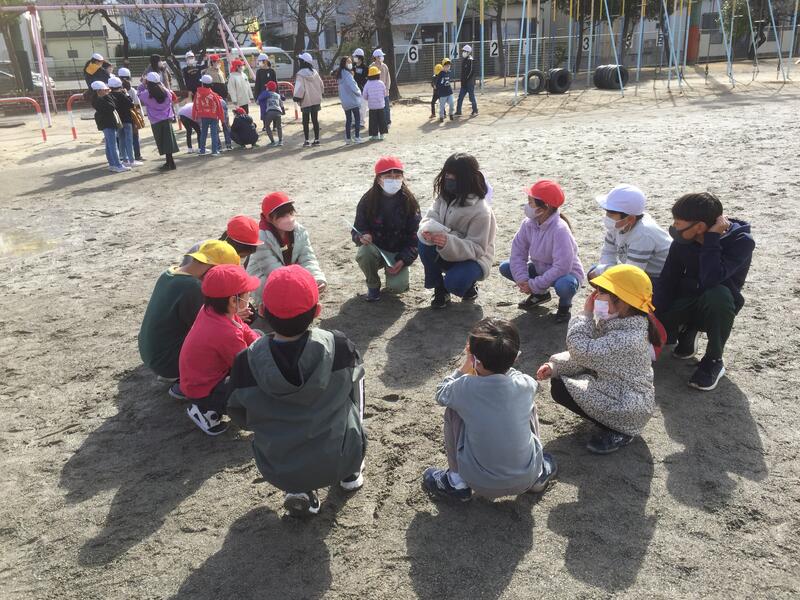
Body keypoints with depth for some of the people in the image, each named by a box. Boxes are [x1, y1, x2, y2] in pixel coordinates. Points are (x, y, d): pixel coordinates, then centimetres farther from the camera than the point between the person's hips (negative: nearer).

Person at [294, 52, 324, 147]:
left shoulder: (301, 74, -13)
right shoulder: (315, 73, 4)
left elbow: (300, 87, -17)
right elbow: (321, 85, 8)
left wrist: (297, 97, -6)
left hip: (306, 101, -5)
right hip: (316, 100, 5)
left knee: (305, 121, 3)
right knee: (315, 120, 10)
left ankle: (307, 141, 3)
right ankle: (316, 139, 11)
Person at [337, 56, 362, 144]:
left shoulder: (340, 74, 11)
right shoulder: (347, 74, -16)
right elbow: (353, 86, -19)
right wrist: (359, 92, -3)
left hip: (345, 101, 8)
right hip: (353, 100, -8)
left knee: (348, 119, 12)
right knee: (357, 118, 1)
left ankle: (348, 138, 13)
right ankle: (357, 137, -3)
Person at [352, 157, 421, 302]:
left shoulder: (409, 202, -10)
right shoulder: (367, 201, -10)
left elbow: (414, 236, -8)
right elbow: (357, 231, -6)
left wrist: (403, 260, -21)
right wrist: (362, 237, -32)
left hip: (399, 253, -1)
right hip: (376, 249, 1)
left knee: (397, 287, -25)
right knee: (364, 253, -34)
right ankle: (373, 285, -3)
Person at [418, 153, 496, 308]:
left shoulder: (481, 211, -26)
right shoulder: (444, 196, -8)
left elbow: (477, 248, -24)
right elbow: (430, 217, -7)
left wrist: (449, 242, -43)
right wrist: (429, 230, -34)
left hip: (473, 258, -5)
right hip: (446, 254, 5)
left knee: (454, 283, -33)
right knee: (424, 243, -25)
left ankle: (469, 283, 7)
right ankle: (439, 290, -6)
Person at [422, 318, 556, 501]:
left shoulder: (465, 387, -20)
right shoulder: (526, 385, -13)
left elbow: (441, 394, 4)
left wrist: (465, 368, 9)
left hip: (482, 484, -2)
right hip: (527, 479, 3)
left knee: (452, 410, 8)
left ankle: (457, 482, 19)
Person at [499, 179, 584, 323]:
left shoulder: (560, 230, -31)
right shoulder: (528, 224, -12)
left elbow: (562, 267, -34)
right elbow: (518, 252, -9)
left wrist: (534, 284, -30)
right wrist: (522, 279, -25)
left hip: (566, 273, -6)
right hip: (540, 269, 7)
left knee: (564, 285, -41)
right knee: (505, 267, -6)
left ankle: (564, 304, -1)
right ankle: (541, 293, 14)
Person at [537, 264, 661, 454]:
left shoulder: (627, 338, -32)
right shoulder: (614, 323, -2)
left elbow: (581, 350, -34)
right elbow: (585, 356, 3)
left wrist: (586, 314, -23)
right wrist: (554, 366, -11)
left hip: (628, 407, -9)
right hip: (615, 390, 9)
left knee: (560, 389, -13)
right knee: (558, 378, 10)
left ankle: (618, 432, -1)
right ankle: (612, 423, 13)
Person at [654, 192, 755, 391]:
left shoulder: (741, 241, -24)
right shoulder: (682, 240, -11)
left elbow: (710, 279, -39)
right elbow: (667, 281, -7)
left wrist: (712, 238, -35)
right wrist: (656, 319, -18)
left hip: (716, 305, -3)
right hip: (685, 300, 3)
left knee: (718, 294, -39)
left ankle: (714, 361, -17)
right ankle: (687, 332, 13)